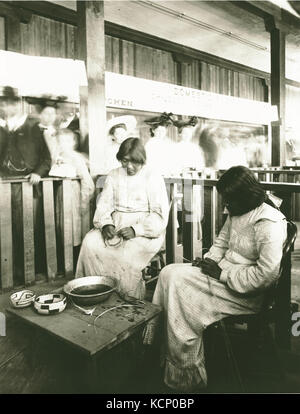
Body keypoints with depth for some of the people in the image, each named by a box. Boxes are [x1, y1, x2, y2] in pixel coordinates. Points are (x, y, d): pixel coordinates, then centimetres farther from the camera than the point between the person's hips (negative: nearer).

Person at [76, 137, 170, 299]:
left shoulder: (154, 179, -2)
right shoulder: (114, 175, 13)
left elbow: (160, 215, -9)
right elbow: (104, 204, 9)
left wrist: (136, 230, -22)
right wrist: (106, 224, -12)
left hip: (145, 230, -4)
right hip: (116, 225, 4)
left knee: (127, 253, -31)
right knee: (90, 242, -23)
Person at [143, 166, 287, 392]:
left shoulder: (269, 223, -21)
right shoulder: (236, 212, 6)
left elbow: (267, 273, -26)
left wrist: (222, 273, -20)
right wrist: (209, 261, 0)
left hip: (247, 294, -9)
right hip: (223, 273, 9)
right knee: (169, 273, -6)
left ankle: (188, 373, 0)